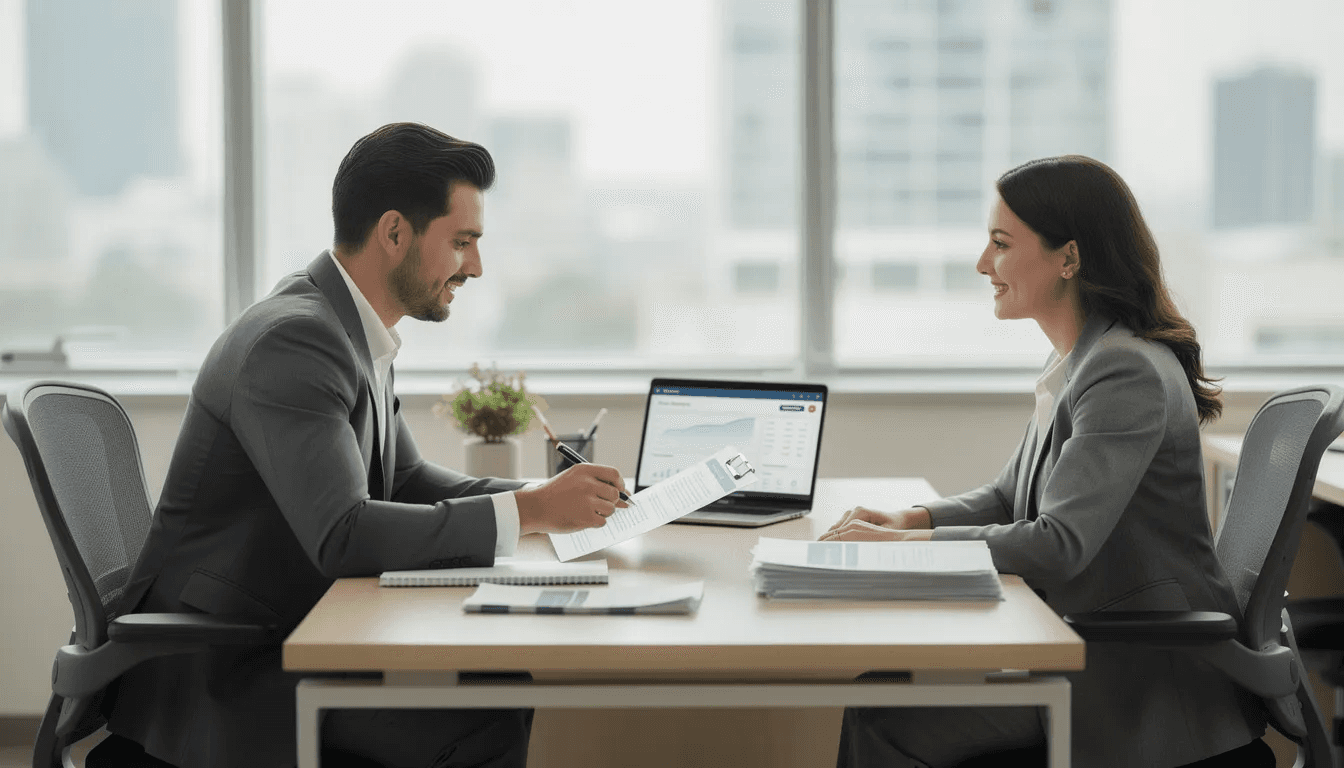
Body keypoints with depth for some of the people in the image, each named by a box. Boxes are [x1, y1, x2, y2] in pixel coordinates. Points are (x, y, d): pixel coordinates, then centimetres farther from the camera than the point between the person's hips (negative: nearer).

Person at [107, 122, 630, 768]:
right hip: (220, 666, -10)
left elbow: (405, 480, 19)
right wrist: (529, 512, -26)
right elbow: (342, 536, -31)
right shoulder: (293, 340, -22)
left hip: (292, 631, 10)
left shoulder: (352, 329, 9)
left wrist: (548, 496, 4)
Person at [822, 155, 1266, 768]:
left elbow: (1060, 545, -26)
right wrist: (909, 519, 2)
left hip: (1140, 680, -9)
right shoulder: (1075, 361, 12)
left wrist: (905, 542, -20)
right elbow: (1012, 496, 20)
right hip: (1085, 643, 9)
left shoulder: (1128, 373, -20)